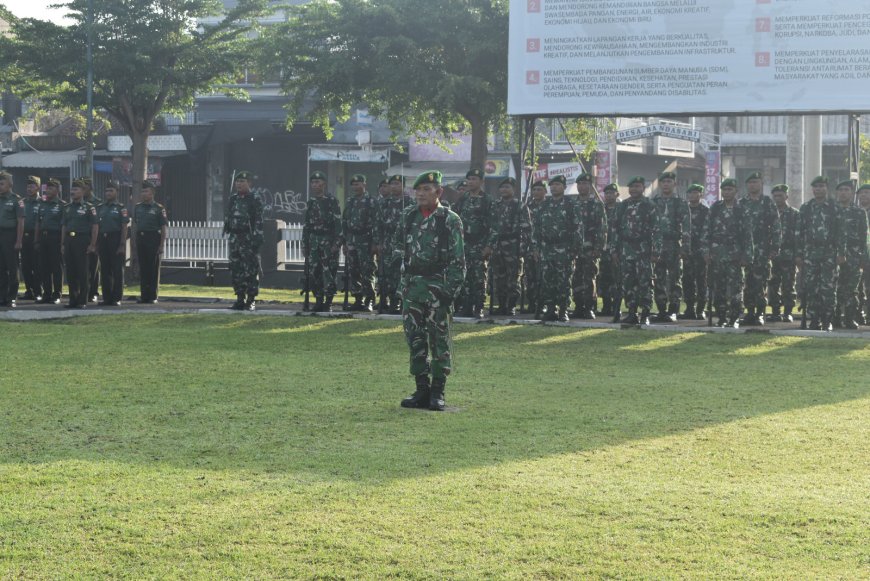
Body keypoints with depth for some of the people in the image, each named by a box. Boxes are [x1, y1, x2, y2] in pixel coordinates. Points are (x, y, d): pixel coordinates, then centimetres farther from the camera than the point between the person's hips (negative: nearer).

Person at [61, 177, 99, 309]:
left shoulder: (89, 207, -2)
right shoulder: (67, 208, 15)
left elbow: (95, 226, -5)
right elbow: (64, 226, 18)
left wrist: (92, 245, -10)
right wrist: (63, 244, 11)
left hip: (83, 240, -5)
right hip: (69, 240, 5)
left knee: (83, 273, -4)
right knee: (70, 272, 5)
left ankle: (83, 301, 0)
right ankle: (73, 300, 11)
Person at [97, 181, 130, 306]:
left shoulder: (121, 208, 0)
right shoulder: (100, 208, 13)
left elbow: (124, 227, -5)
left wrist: (122, 244, -13)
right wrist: (96, 244, 7)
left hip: (116, 239, -5)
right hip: (103, 239, 5)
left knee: (117, 271, -3)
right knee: (104, 271, 5)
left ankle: (117, 299, -1)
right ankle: (107, 298, 10)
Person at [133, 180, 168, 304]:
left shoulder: (159, 208, -2)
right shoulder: (137, 207, 12)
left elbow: (163, 228, -4)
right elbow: (135, 224, 18)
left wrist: (162, 245, -10)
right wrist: (135, 240, 9)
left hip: (153, 239, -5)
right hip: (140, 237, 5)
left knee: (153, 268, -3)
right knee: (142, 268, 6)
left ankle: (152, 296, 1)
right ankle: (144, 295, 10)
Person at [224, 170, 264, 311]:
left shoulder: (255, 199, -5)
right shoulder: (232, 199, 14)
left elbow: (259, 221, -10)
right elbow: (227, 218, 19)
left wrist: (257, 239, -17)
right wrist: (228, 235, 15)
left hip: (249, 239, -7)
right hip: (234, 239, 7)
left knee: (251, 270, -6)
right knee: (236, 270, 6)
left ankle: (251, 301, -2)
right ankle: (240, 299, 12)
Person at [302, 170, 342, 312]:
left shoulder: (332, 200, -4)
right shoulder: (311, 202, 14)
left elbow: (338, 223, -9)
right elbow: (306, 224, 18)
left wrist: (336, 243, -15)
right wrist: (304, 244, 14)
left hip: (328, 240, -6)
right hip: (313, 240, 6)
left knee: (329, 272, -7)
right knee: (314, 272, 2)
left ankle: (328, 303, -2)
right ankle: (319, 301, 10)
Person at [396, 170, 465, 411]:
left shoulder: (449, 220, -4)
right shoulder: (409, 216, 10)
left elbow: (458, 259, -6)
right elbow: (399, 245, 20)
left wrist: (451, 290, -13)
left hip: (437, 286, -5)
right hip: (411, 285, 5)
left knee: (439, 339, -1)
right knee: (415, 338, 6)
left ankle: (438, 392, 3)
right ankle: (421, 389, 12)